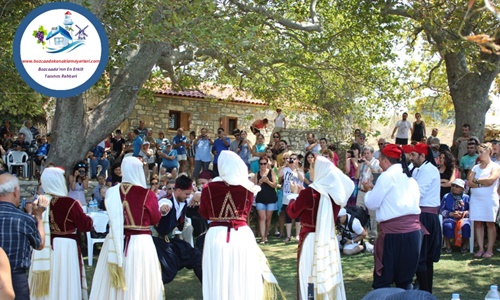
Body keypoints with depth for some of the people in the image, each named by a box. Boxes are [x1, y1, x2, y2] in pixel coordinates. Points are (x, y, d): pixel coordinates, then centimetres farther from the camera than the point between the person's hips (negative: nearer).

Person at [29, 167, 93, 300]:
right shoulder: (70, 203, -16)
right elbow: (86, 226, -9)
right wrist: (88, 218, 11)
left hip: (42, 248, 5)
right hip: (65, 248, -4)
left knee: (44, 288, 12)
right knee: (65, 284, 5)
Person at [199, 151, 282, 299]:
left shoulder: (208, 188, -3)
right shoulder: (247, 188, -1)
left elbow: (204, 214, 10)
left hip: (216, 235, -1)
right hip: (242, 235, 1)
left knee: (218, 280, 8)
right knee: (243, 280, 10)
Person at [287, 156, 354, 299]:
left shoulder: (309, 192, -17)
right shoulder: (335, 190, 3)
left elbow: (292, 212, -4)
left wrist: (295, 194, 11)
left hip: (312, 239, -6)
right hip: (329, 238, 6)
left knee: (310, 276, 2)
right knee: (329, 275, 13)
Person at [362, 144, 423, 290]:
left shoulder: (386, 176, -6)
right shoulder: (410, 177, 16)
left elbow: (372, 203, -4)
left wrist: (369, 190, 15)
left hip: (393, 230, -7)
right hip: (414, 229, 7)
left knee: (383, 279, 3)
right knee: (405, 279, 13)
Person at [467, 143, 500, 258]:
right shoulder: (476, 167, 13)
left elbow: (491, 180, -14)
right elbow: (470, 183, 2)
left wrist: (476, 180, -1)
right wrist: (482, 184, -12)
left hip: (489, 198, -4)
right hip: (475, 198, 4)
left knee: (490, 223, -2)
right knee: (477, 223, 0)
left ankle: (489, 250, 0)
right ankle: (480, 249, 3)